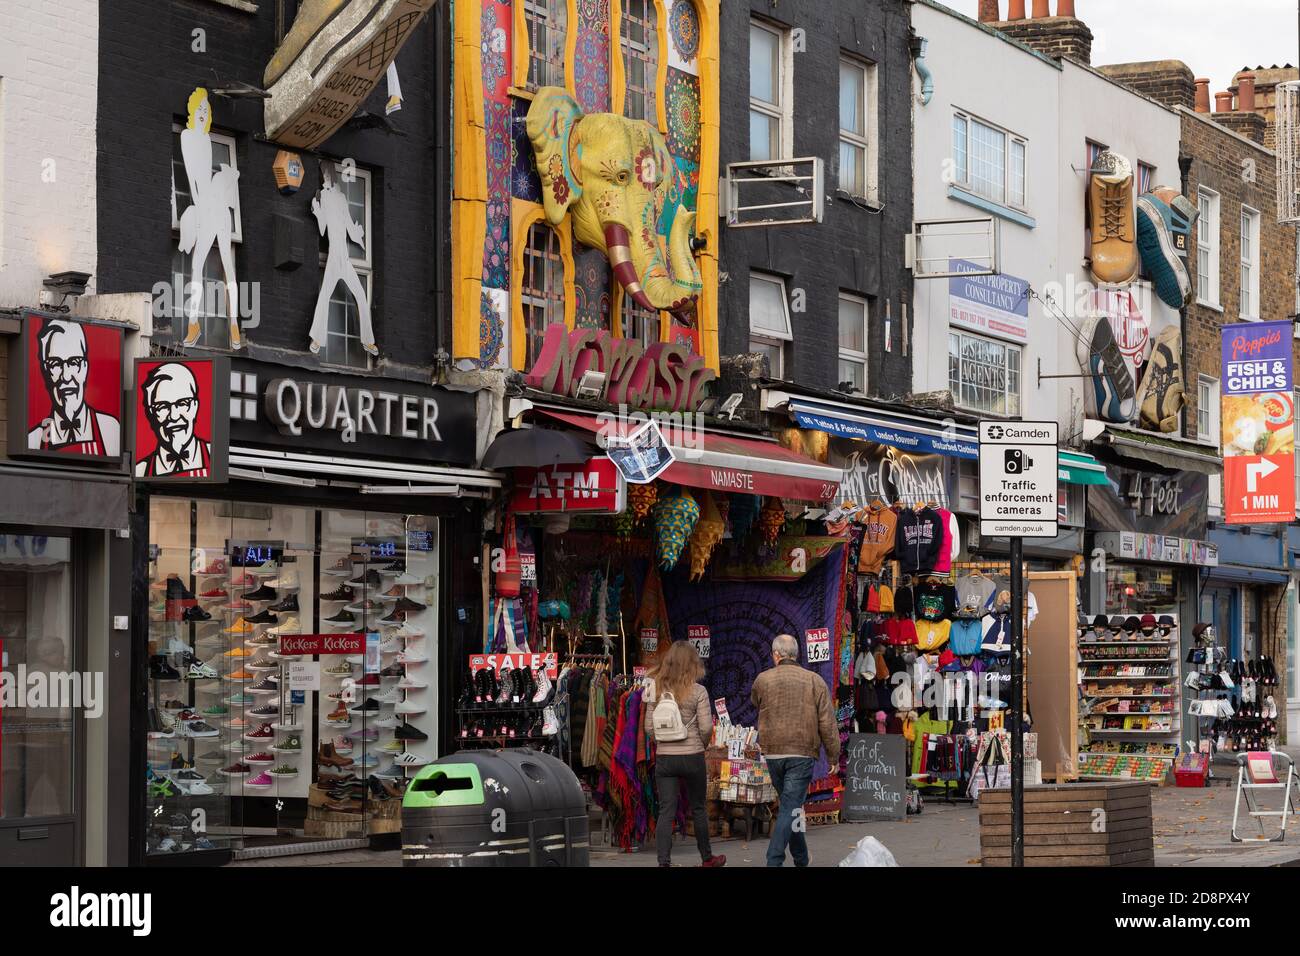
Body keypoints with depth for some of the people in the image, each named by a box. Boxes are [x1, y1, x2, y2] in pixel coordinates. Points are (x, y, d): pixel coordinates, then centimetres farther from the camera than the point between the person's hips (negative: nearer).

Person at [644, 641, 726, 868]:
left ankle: (664, 862, -7)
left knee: (666, 812, 1)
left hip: (664, 757, 2)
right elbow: (706, 727, -10)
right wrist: (700, 743, 9)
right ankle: (707, 858, 29)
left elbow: (649, 728, 1)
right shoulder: (697, 691, -8)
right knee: (698, 809, 14)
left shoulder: (656, 690, 1)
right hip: (692, 756, -2)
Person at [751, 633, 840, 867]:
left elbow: (755, 705, 22)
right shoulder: (814, 681, -2)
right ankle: (774, 861, -15)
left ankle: (801, 859, 27)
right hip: (802, 754, -2)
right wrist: (833, 757, 5)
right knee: (790, 808, -4)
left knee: (790, 806, 18)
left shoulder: (762, 680, 1)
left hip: (773, 754, 2)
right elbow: (827, 724, -3)